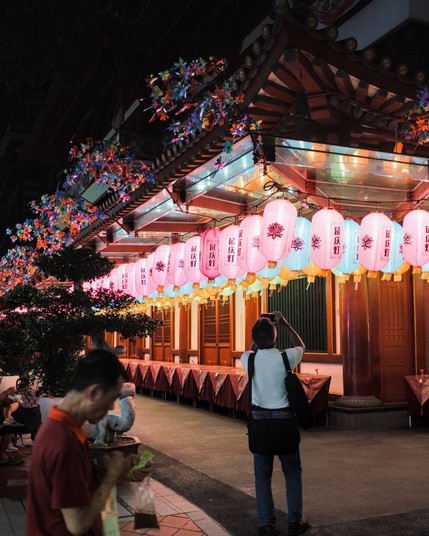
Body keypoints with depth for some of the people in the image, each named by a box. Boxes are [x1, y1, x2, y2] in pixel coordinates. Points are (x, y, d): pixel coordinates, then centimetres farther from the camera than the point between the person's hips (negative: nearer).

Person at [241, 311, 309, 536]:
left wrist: (261, 331, 17)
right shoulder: (285, 358, -14)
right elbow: (301, 346, 11)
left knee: (262, 473, 9)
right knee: (292, 471, 14)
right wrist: (286, 325, 15)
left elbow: (252, 349, 19)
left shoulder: (249, 360, -8)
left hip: (259, 418, 2)